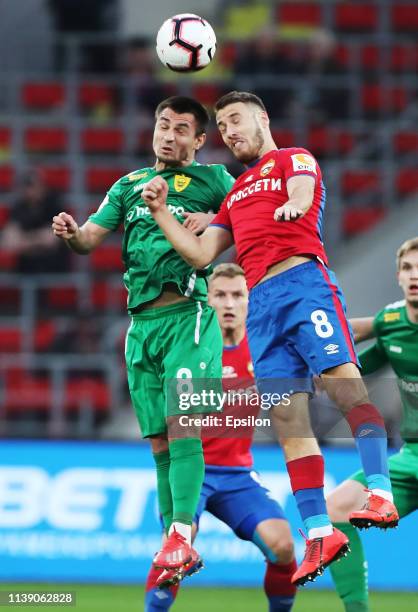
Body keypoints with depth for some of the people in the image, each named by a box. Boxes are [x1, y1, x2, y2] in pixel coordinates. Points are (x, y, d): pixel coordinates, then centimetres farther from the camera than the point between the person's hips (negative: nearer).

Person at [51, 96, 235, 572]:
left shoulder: (212, 178, 8)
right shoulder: (129, 186, 19)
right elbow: (90, 239, 13)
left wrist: (213, 221, -14)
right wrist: (70, 233, -10)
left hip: (189, 314, -5)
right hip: (142, 322, 5)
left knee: (181, 422, -19)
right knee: (160, 443, 6)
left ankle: (182, 533, -25)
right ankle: (174, 543, 12)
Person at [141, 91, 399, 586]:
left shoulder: (294, 159, 12)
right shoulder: (235, 194, 31)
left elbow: (303, 191, -12)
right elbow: (200, 253, 27)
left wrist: (293, 203, -36)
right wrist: (161, 213, 18)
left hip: (304, 281, -6)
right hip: (261, 301, 6)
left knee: (341, 378, -24)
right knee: (287, 416, -4)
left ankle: (381, 492, -35)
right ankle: (318, 533, -7)